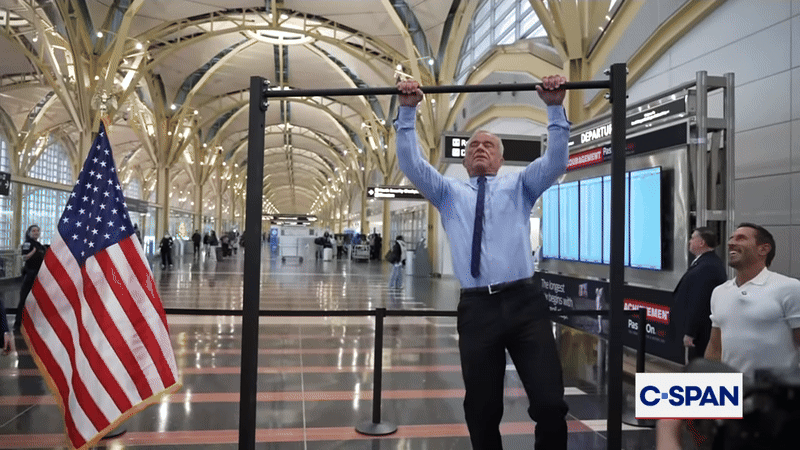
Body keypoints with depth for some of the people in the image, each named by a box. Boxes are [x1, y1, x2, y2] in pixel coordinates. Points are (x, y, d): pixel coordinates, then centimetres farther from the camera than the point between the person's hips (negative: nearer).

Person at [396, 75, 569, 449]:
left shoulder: (519, 187, 18)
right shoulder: (449, 193, 18)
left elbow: (556, 161, 4)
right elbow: (411, 164, 7)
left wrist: (555, 108, -5)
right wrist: (407, 112, -1)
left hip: (524, 302, 0)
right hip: (476, 308, 1)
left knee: (550, 404, -7)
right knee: (481, 411, 7)